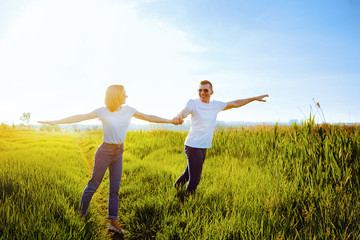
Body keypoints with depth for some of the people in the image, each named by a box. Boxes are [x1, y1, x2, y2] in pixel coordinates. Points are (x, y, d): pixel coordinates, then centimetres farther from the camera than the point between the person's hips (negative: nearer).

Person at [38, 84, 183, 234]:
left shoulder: (128, 110, 0)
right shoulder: (103, 112, -13)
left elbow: (148, 117, 5)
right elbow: (80, 117, -16)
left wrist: (170, 121, 4)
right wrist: (55, 122, -21)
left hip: (118, 153, 5)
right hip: (105, 151, -4)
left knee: (115, 188, 7)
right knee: (93, 185, 5)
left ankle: (113, 222, 15)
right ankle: (80, 215, 23)